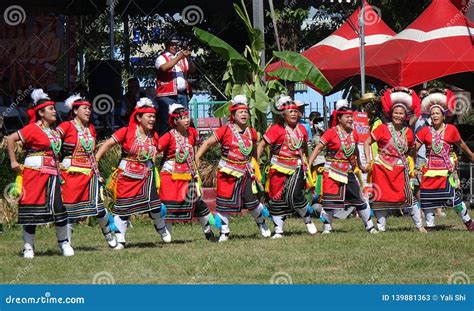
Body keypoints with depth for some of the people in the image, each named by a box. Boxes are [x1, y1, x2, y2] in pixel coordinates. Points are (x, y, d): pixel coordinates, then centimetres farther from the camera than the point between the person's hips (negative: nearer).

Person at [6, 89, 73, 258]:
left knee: (60, 207, 1)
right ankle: (28, 247, 6)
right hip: (35, 173, -6)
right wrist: (13, 162, -13)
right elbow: (10, 139, -14)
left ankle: (64, 243, 14)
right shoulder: (33, 129, -8)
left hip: (52, 174, 7)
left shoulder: (53, 132, 15)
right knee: (32, 210, -2)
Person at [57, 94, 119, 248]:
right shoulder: (66, 127, -7)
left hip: (90, 173, 5)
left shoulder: (91, 128, 12)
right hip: (71, 173, -5)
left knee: (98, 205, 2)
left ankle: (108, 234, 21)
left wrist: (98, 173, 15)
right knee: (70, 208, -3)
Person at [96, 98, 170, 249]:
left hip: (146, 176, 3)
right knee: (123, 207, 0)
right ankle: (120, 240, 9)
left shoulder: (154, 136, 4)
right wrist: (94, 160, -17)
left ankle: (162, 229, 27)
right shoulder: (126, 132, -11)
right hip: (127, 176, -3)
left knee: (154, 204, -1)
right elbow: (108, 144, -11)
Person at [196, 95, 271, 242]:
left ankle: (262, 224, 27)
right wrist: (196, 158, -15)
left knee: (252, 200, 2)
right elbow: (208, 143, -8)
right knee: (224, 203, 1)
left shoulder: (251, 133, 4)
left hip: (246, 173, 3)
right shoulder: (225, 131, -10)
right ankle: (224, 232, 13)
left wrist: (254, 167, 22)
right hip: (228, 173, -3)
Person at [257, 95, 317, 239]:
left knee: (295, 195, -16)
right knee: (277, 199, 1)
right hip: (279, 168, -2)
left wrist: (307, 164, 26)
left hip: (297, 168, 2)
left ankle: (308, 220, 7)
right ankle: (278, 230, 10)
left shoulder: (301, 129, 6)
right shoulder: (276, 129, -8)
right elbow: (262, 145, -8)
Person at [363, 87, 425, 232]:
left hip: (400, 169, 2)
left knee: (408, 195, -4)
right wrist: (369, 161, -9)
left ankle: (419, 225, 5)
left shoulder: (408, 132, 5)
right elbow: (367, 143, -3)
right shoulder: (383, 129, -5)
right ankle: (381, 227, 9)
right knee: (381, 197, 0)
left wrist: (410, 165, 7)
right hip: (382, 167, -2)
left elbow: (411, 150, 19)